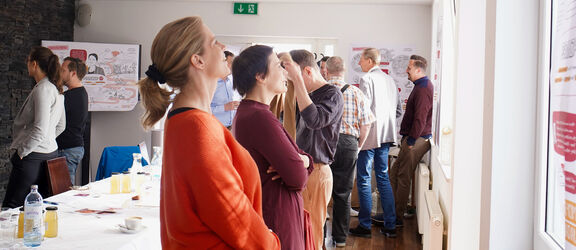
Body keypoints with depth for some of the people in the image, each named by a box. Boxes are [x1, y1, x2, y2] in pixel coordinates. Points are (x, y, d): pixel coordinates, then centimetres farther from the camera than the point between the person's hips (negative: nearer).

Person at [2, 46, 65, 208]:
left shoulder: (42, 89, -15)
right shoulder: (56, 89, 13)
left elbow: (40, 130, -21)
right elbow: (60, 126, 23)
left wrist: (22, 151, -11)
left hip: (33, 157, -9)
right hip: (51, 153, 9)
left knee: (10, 209, -5)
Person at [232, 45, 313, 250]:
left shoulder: (245, 112, 11)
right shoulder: (260, 118, -22)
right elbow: (298, 178, -23)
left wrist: (302, 160, -13)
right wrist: (301, 163, -1)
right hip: (277, 217, -10)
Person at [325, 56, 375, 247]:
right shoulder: (355, 93, 2)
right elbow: (366, 124, 1)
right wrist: (358, 146, 12)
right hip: (348, 144, 1)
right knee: (343, 194, 10)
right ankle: (340, 238, 18)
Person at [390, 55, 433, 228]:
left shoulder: (423, 89, -17)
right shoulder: (422, 86, 17)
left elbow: (420, 118, -22)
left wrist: (411, 141, -18)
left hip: (416, 140, -11)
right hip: (411, 138, 11)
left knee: (403, 178, -4)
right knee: (394, 173, 13)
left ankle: (397, 218, 4)